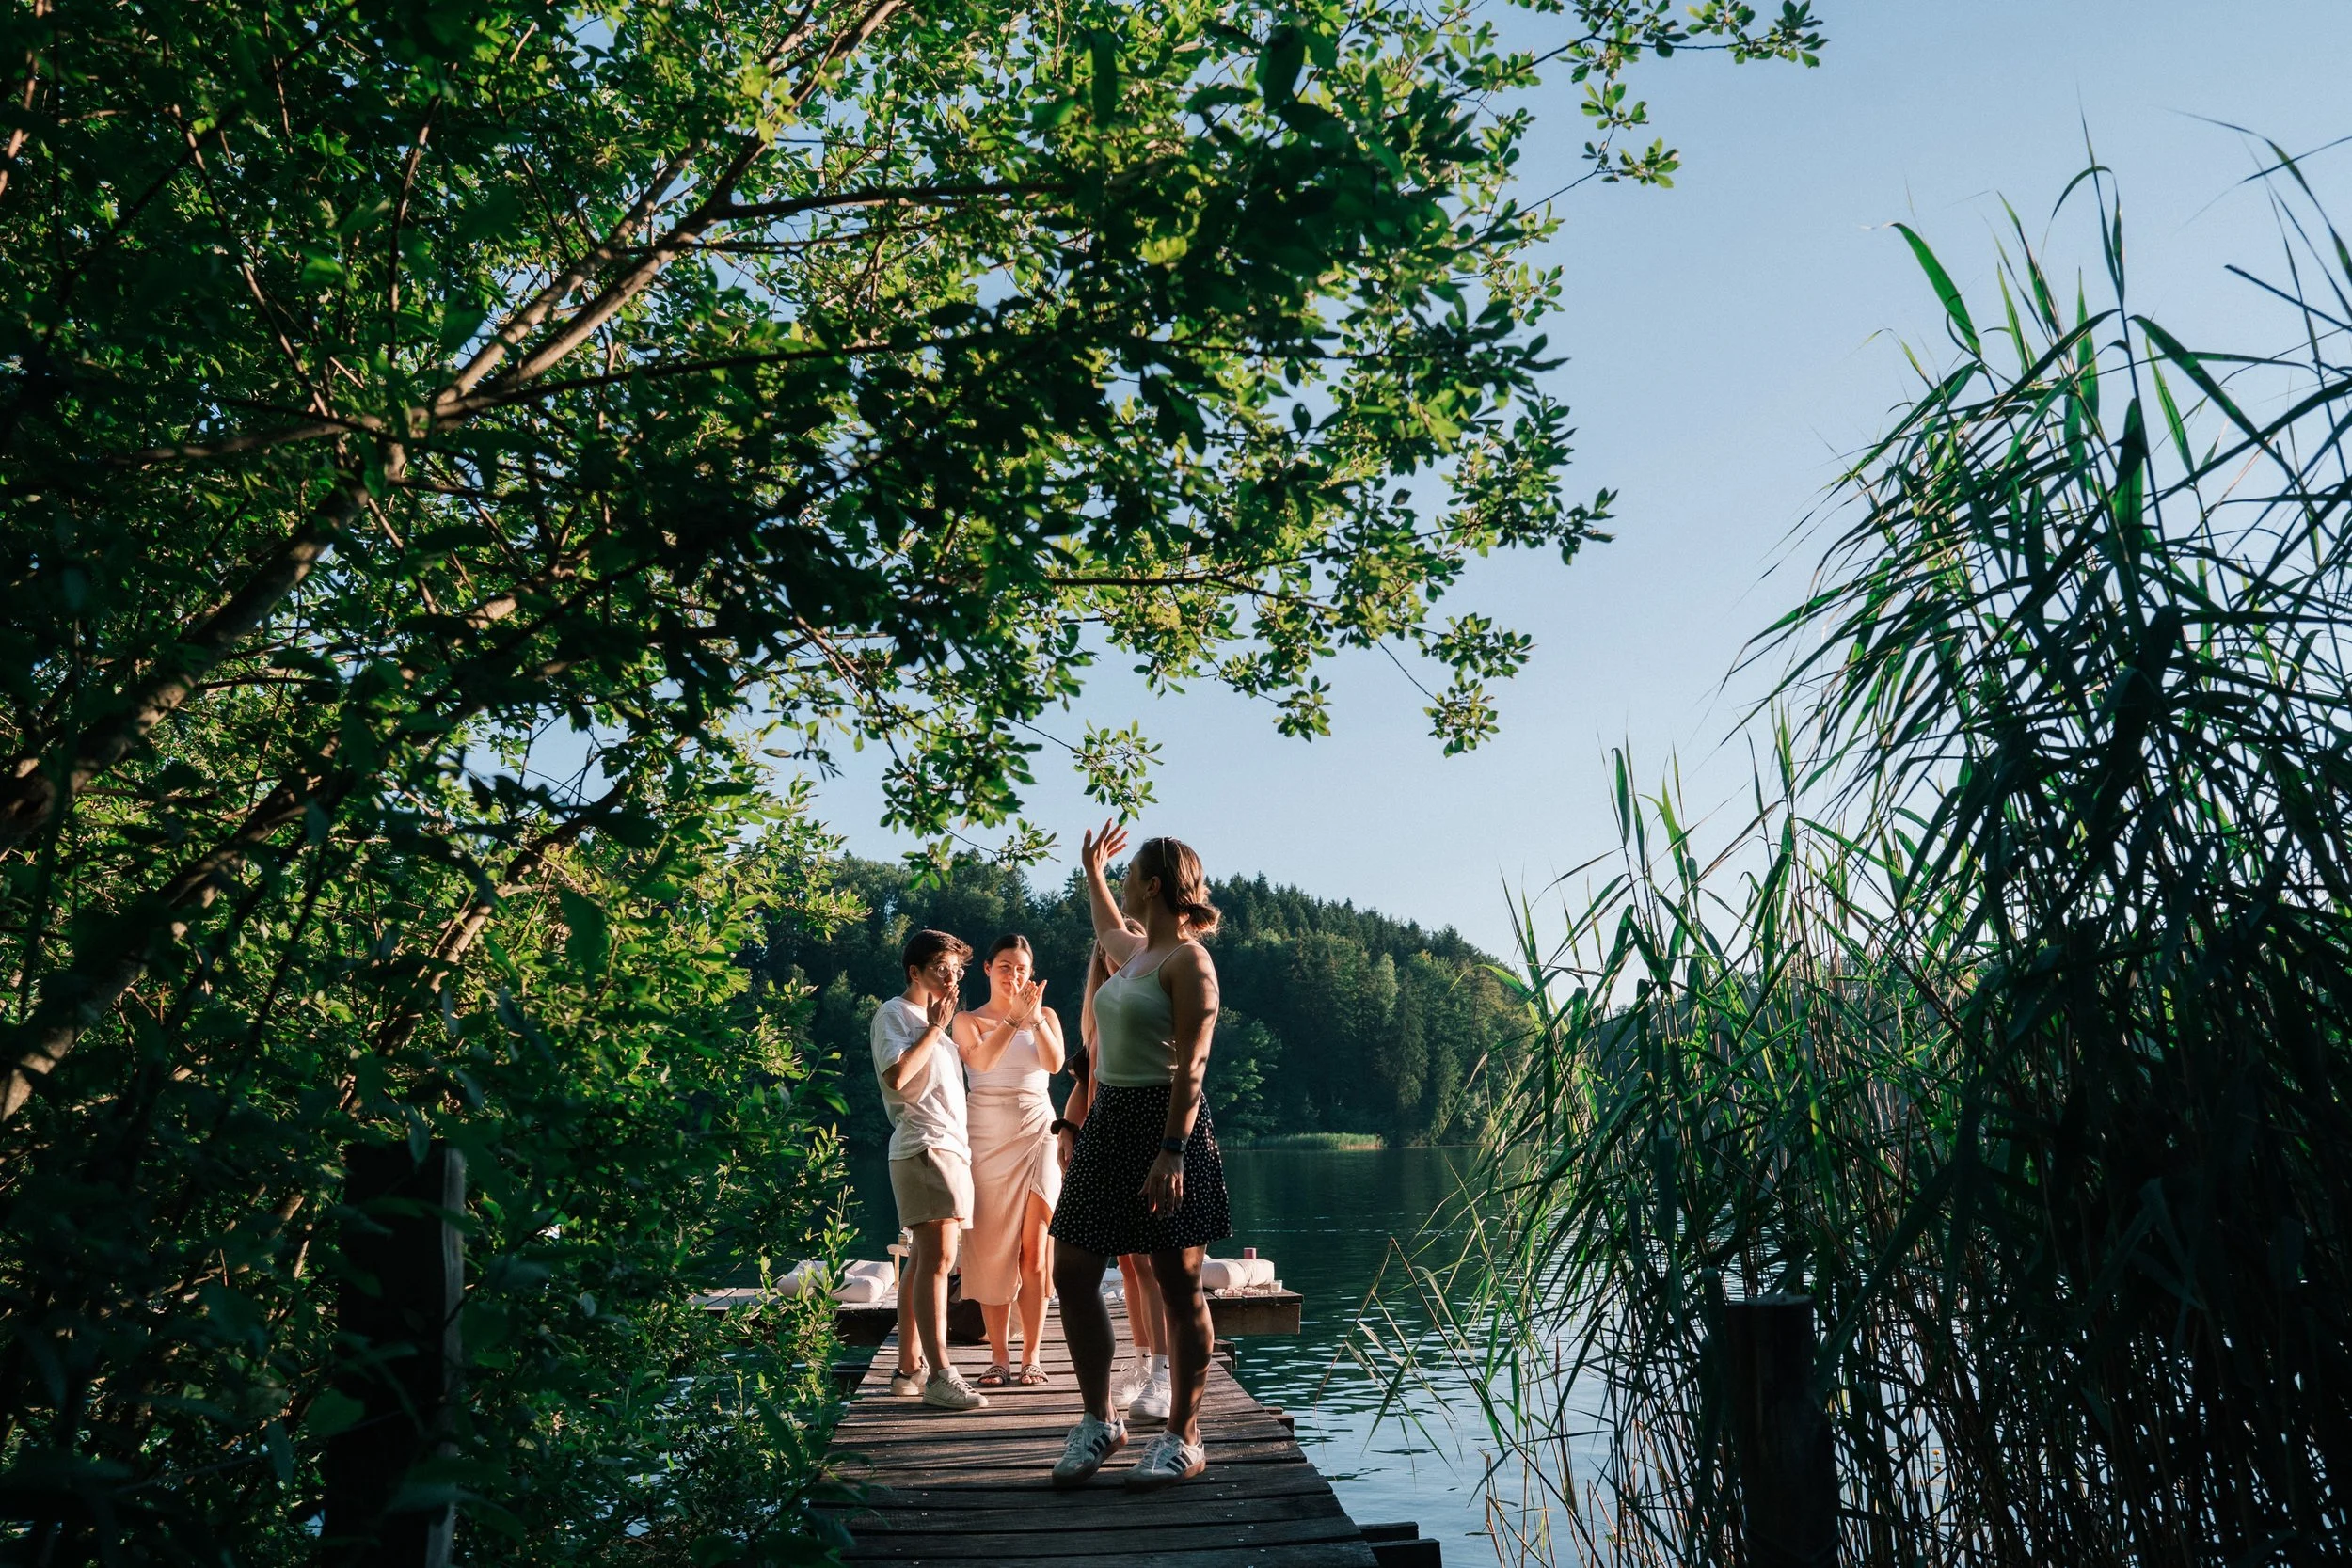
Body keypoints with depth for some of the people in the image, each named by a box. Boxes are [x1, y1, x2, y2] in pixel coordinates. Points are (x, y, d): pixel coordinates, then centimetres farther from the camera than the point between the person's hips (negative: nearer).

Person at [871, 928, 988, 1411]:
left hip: (949, 1147, 10)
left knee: (926, 1259, 10)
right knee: (938, 1258, -17)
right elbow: (897, 1076, -18)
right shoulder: (895, 1013, -3)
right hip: (923, 1147, -10)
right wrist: (934, 1029, -12)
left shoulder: (935, 1020, 25)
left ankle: (908, 1369, 15)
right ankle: (940, 1376, -21)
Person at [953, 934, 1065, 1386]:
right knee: (992, 1251, 0)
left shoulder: (1045, 1016, 11)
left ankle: (1030, 1357, 0)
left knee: (1033, 1252, -5)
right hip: (986, 1138, 0)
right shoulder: (968, 1020, 7)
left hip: (1036, 1134, 0)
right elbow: (981, 1060, -14)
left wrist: (1035, 1016, -20)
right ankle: (999, 1357, 7)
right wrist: (1014, 1018, -23)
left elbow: (1054, 1063, -8)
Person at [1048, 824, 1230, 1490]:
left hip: (1163, 1123, -9)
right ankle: (1099, 1421, 18)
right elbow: (1107, 927, 43)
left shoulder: (1189, 961, -11)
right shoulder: (1134, 952, 15)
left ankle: (1183, 1438, 10)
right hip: (1108, 1120, 9)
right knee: (1073, 1273, 5)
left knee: (1178, 1284, 0)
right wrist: (1091, 869, 54)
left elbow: (1191, 1066, -18)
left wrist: (1171, 1153, -25)